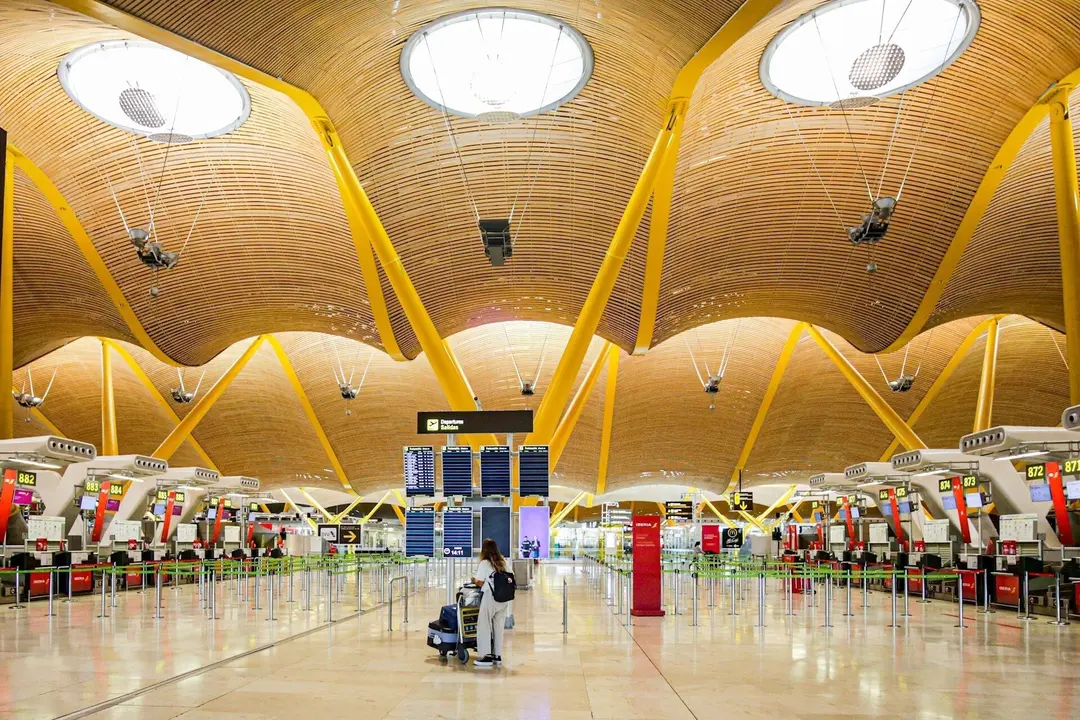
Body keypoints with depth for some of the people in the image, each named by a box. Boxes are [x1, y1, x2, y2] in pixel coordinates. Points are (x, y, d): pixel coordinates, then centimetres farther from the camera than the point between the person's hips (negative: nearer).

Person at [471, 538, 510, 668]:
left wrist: (474, 580, 12)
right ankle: (497, 656, 17)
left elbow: (480, 583, -9)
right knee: (498, 627, 13)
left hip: (490, 598, -6)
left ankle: (486, 656, 4)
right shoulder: (502, 562, 9)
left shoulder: (484, 563, -7)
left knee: (484, 627, 5)